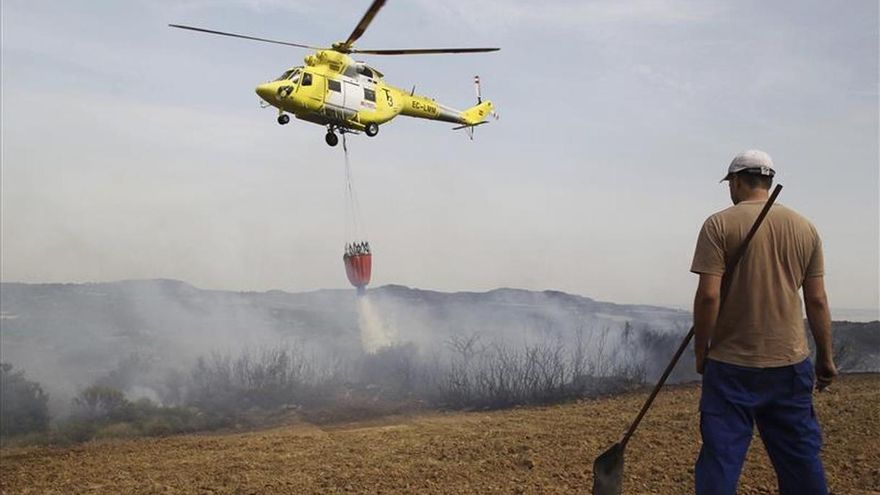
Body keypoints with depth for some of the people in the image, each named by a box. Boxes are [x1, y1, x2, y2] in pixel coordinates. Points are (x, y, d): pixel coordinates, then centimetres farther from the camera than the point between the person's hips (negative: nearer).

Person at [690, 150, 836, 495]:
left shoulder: (720, 224, -7)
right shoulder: (806, 228, 6)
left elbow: (708, 295, -14)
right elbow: (817, 301, 7)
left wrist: (701, 350, -3)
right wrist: (825, 358, 14)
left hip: (732, 363, -4)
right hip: (791, 362, 4)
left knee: (721, 455, 1)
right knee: (802, 457, 13)